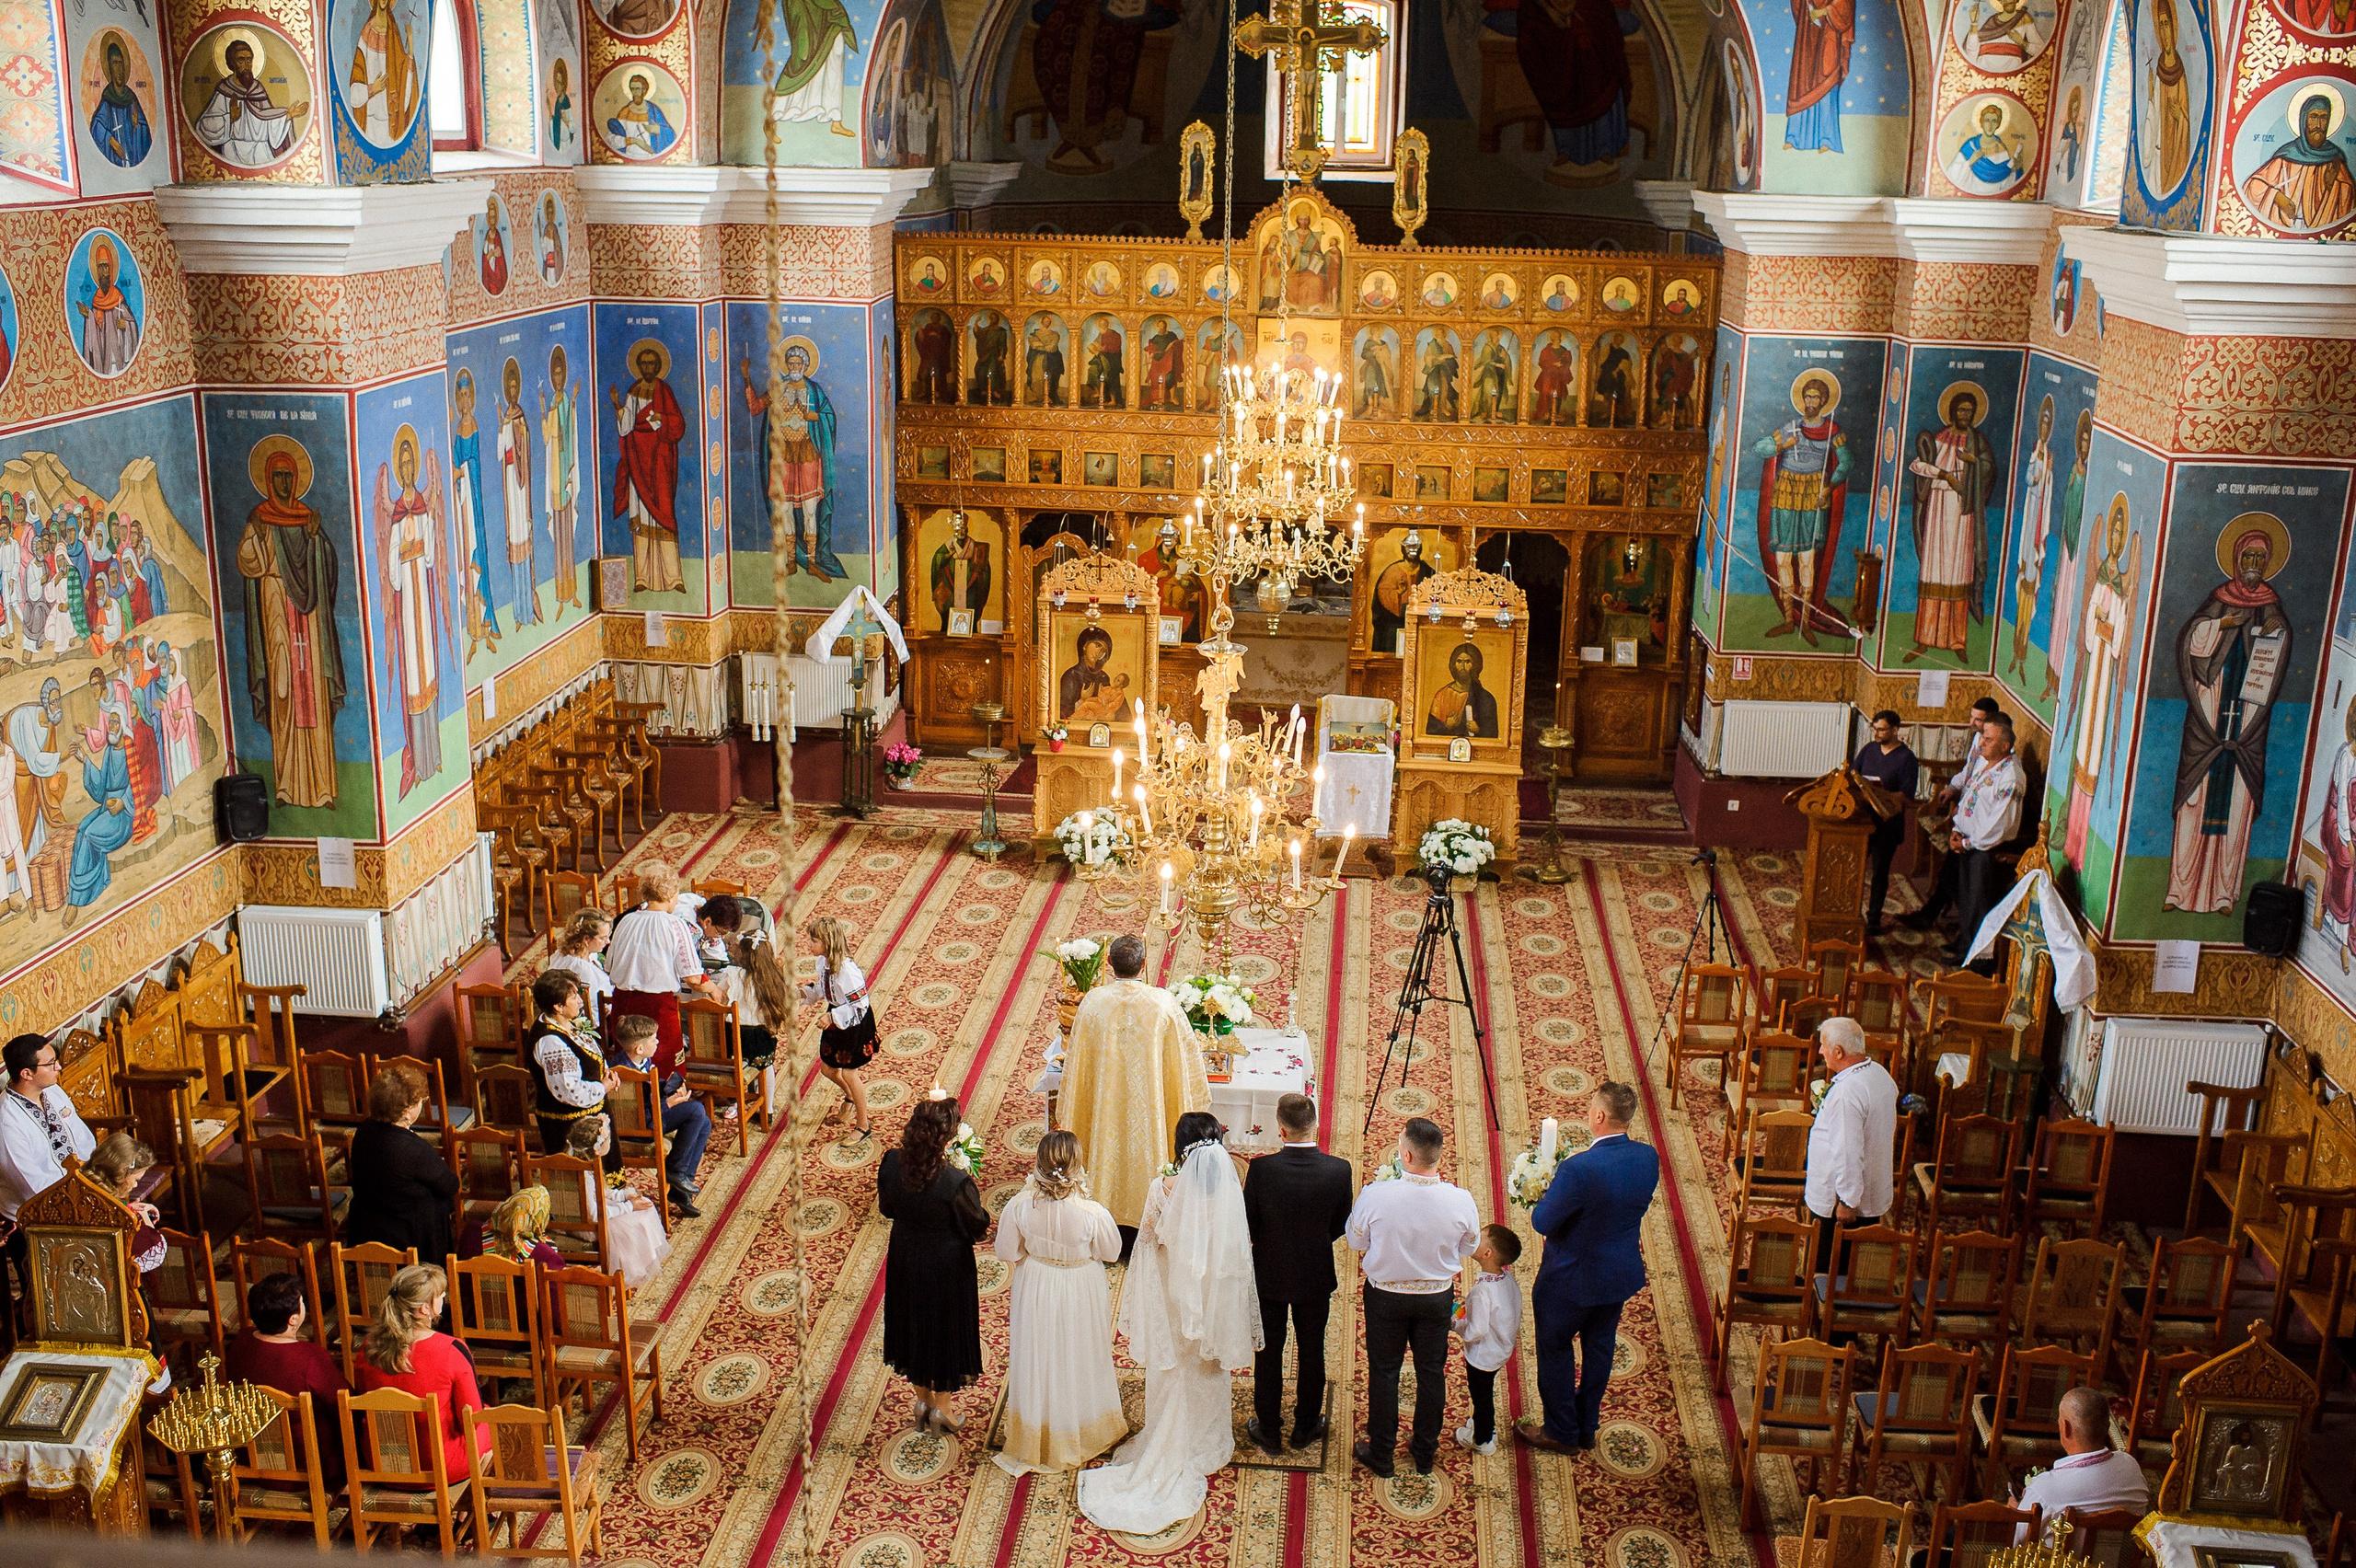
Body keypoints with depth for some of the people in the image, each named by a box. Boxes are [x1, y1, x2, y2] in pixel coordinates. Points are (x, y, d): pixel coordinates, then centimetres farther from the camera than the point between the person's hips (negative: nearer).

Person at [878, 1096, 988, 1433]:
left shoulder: (891, 1163, -20)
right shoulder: (955, 1182, -34)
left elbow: (887, 1208, -2)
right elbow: (978, 1226, -18)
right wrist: (970, 1194, -4)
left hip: (905, 1258, 4)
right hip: (946, 1265, -4)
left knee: (913, 1323, 25)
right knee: (946, 1326, 19)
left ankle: (922, 1399, 44)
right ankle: (940, 1408, 37)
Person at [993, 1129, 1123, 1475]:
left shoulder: (1019, 1206, -27)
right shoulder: (1093, 1213, -33)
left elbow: (1007, 1253, -11)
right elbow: (1111, 1252, -14)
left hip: (1036, 1292, 2)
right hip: (1081, 1294, -1)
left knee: (1038, 1360, 24)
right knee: (1079, 1360, 24)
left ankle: (1036, 1437, 46)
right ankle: (1085, 1431, 48)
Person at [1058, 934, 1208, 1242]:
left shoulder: (1093, 1002, -15)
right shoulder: (1164, 1003, -17)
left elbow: (1077, 1059, -4)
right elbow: (1184, 1055, -6)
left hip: (1106, 1101, 1)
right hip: (1150, 1106, -1)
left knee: (1112, 1151, 16)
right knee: (1145, 1146, 15)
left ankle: (1114, 1239, 29)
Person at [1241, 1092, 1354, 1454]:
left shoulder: (1261, 1169, -24)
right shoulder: (1338, 1170, -20)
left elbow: (1248, 1224, -11)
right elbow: (1341, 1225, -6)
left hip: (1269, 1275, -1)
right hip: (1316, 1275, 1)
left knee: (1268, 1353, 16)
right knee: (1312, 1352, 19)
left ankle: (1268, 1428, 29)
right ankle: (1306, 1426, 34)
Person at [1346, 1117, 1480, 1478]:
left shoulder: (1375, 1195, -28)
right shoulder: (1460, 1200, -22)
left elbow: (1357, 1241, -9)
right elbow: (1470, 1247, -4)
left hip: (1386, 1296, -1)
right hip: (1438, 1296, 2)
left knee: (1383, 1372, 17)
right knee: (1431, 1372, 20)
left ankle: (1380, 1455, 30)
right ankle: (1425, 1453, 36)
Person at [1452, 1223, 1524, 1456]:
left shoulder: (1482, 1290, -34)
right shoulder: (1508, 1278, -9)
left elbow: (1475, 1331, -31)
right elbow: (1515, 1311, 6)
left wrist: (1453, 1323, -14)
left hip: (1482, 1356, -8)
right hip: (1502, 1348, 8)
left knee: (1481, 1397, 15)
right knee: (1485, 1394, 29)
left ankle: (1482, 1440, 34)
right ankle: (1486, 1427, 48)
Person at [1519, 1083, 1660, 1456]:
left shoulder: (1579, 1169, -34)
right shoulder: (1648, 1158, -13)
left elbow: (1542, 1223, -23)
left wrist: (1549, 1187, -4)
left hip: (1572, 1277, -6)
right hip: (1622, 1272, 6)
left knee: (1554, 1349, 16)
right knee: (1599, 1348, 23)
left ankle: (1561, 1432, 29)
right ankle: (1587, 1428, 39)